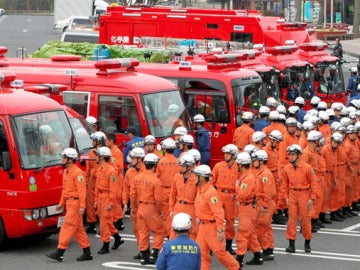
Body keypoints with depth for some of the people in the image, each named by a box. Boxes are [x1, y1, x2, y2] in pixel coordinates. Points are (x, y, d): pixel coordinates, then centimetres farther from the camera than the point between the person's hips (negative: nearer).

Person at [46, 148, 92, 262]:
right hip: (69, 202, 10)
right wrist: (61, 203, 21)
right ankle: (87, 253, 17)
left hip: (75, 202, -10)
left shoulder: (77, 172, -15)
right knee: (78, 228, 11)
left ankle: (60, 253, -9)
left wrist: (82, 206, -23)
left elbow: (82, 190, -19)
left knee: (68, 226, -9)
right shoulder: (66, 172, 14)